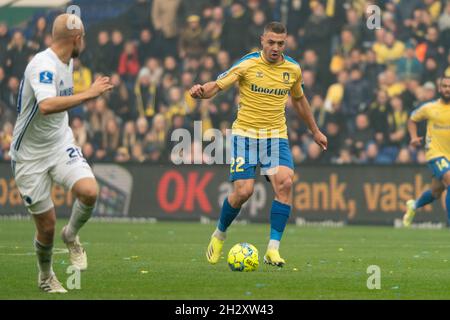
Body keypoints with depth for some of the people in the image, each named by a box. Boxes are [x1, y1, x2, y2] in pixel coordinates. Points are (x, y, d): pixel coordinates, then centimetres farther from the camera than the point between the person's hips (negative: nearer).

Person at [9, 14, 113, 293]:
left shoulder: (67, 62, 5)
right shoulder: (43, 65, -24)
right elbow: (46, 106, -43)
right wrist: (89, 94, -40)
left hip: (61, 144, 6)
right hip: (31, 154, -6)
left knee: (89, 191, -22)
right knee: (46, 225, 0)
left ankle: (71, 235, 8)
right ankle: (46, 275, 28)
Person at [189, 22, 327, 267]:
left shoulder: (293, 69, 6)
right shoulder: (247, 64, -7)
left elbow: (299, 100, 23)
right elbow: (217, 86, -9)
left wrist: (315, 131, 30)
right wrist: (201, 91, -33)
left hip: (276, 136, 3)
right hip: (245, 134, -3)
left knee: (285, 182, -21)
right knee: (243, 191, -14)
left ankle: (273, 249, -17)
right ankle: (219, 235, 17)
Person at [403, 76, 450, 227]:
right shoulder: (429, 108, -3)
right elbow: (412, 120, 13)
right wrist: (414, 137, -3)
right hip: (436, 153, -3)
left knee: (436, 192, 16)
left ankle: (414, 205, 47)